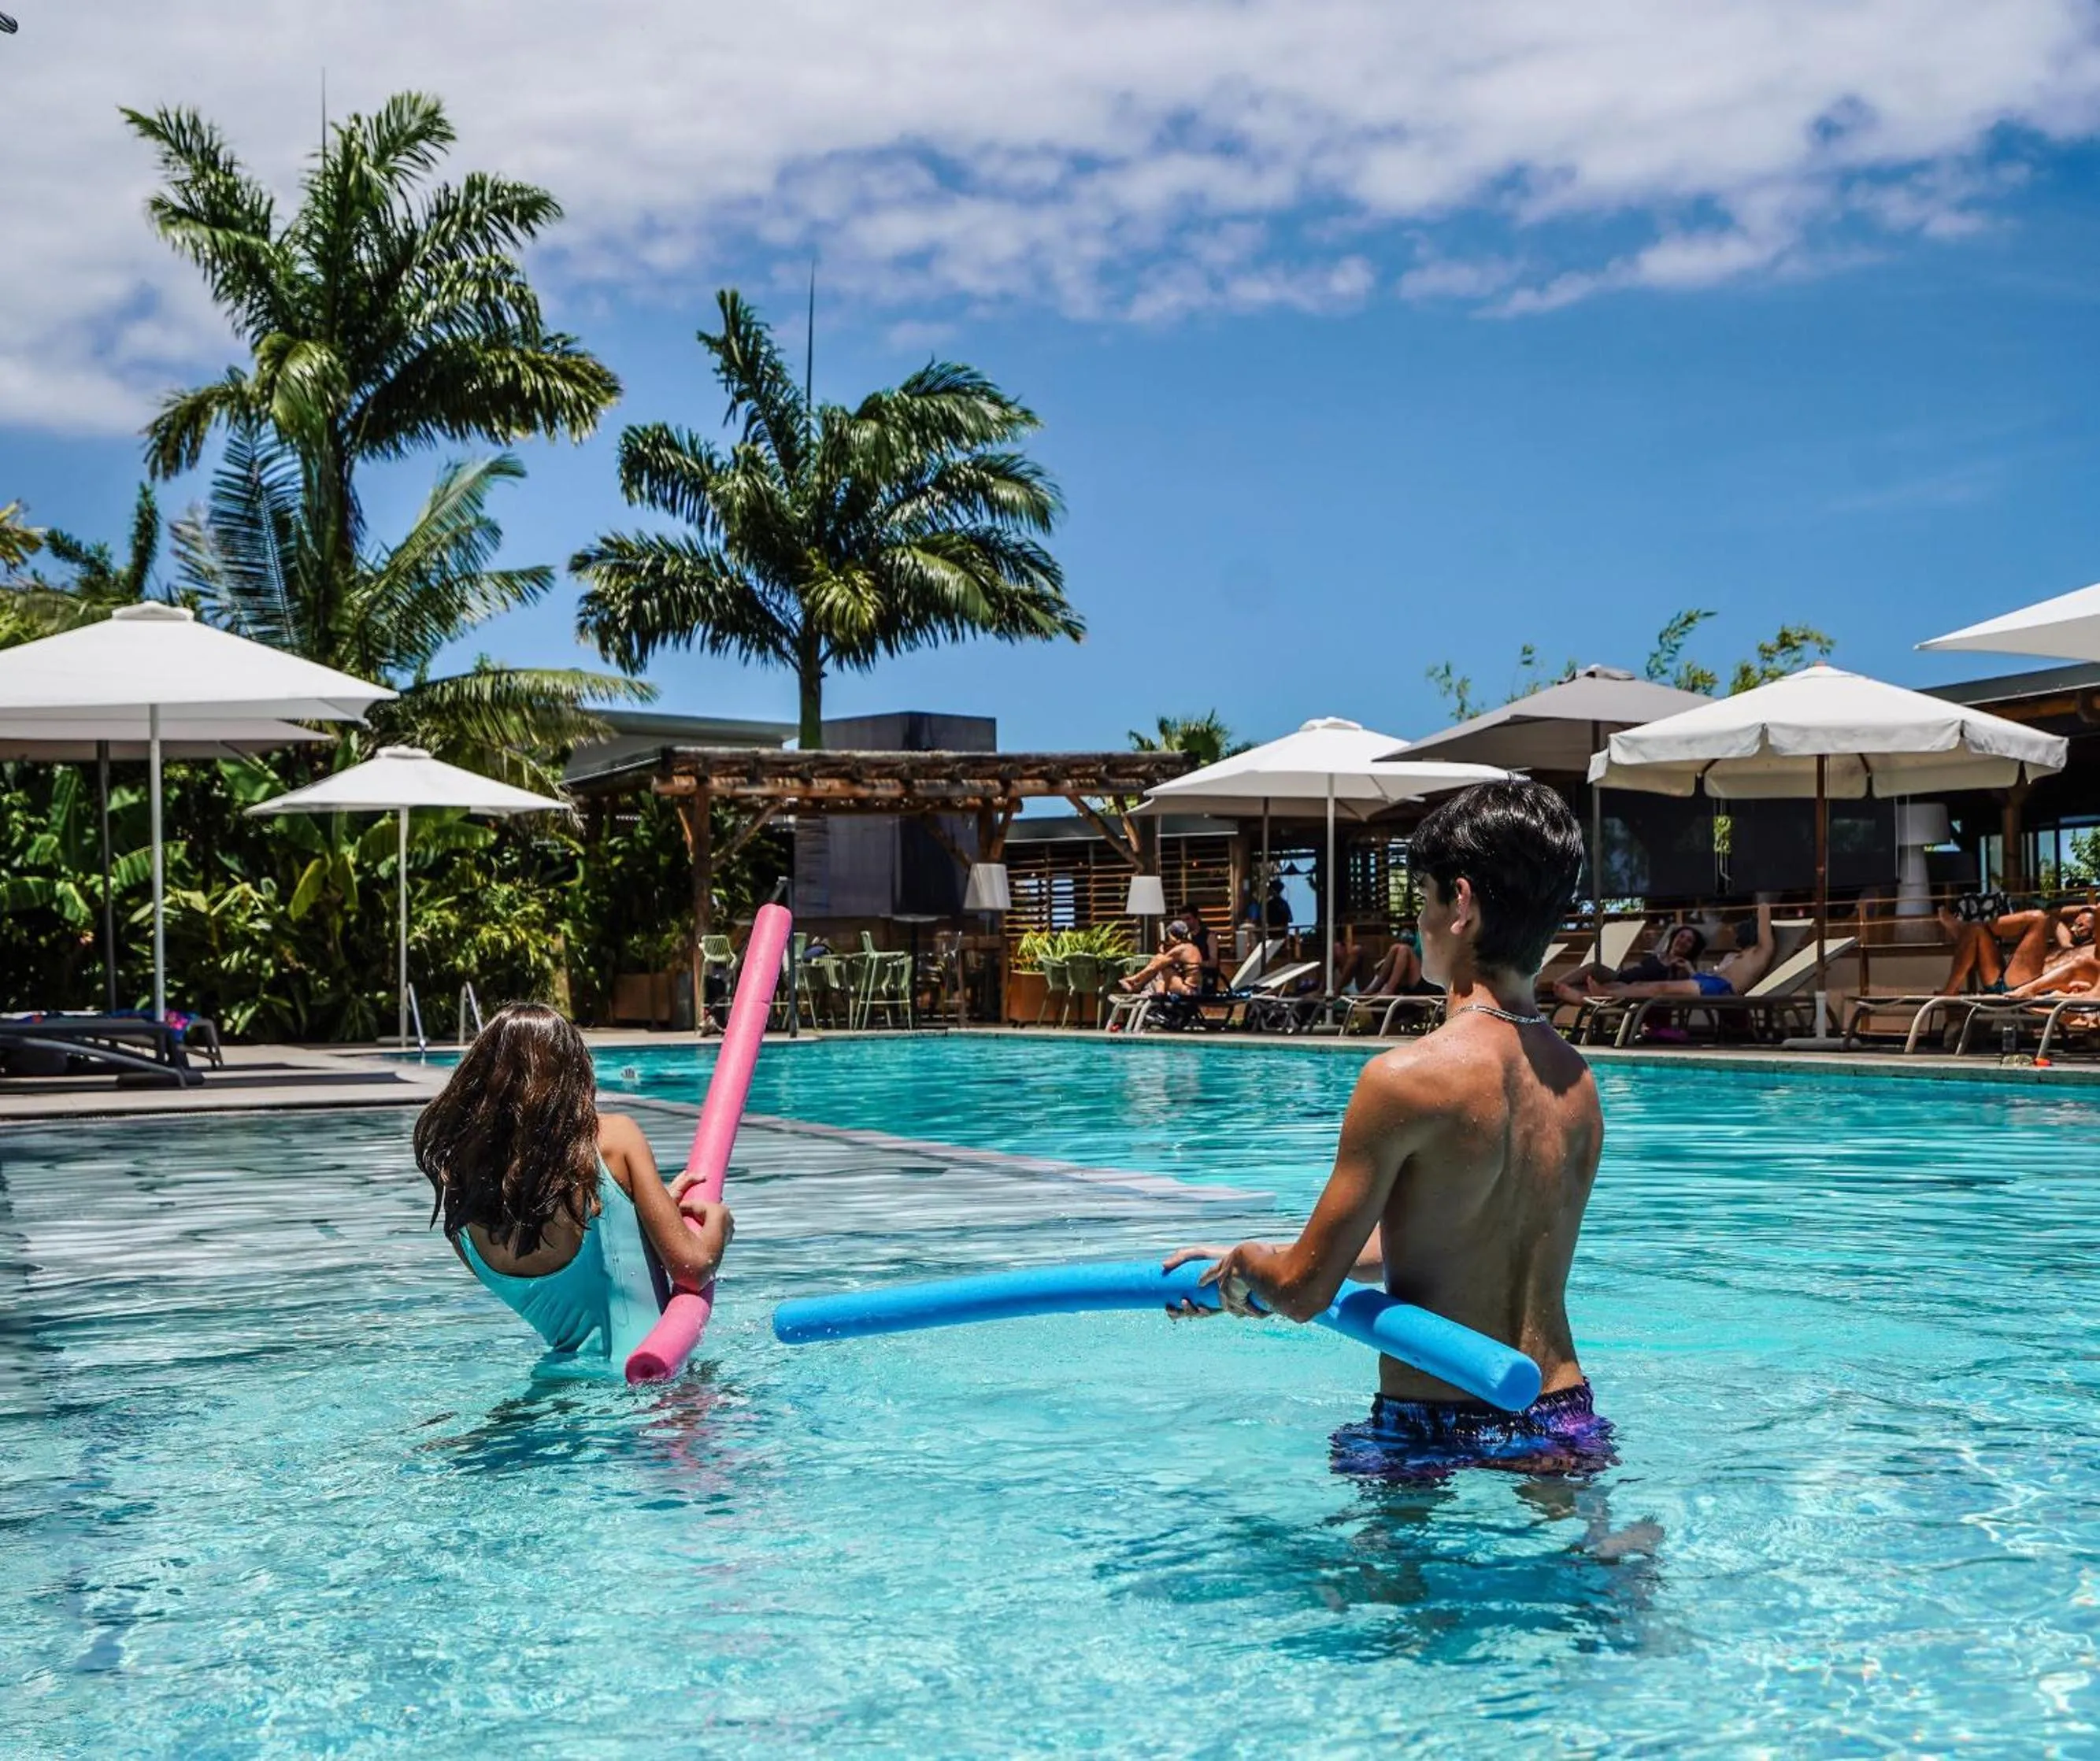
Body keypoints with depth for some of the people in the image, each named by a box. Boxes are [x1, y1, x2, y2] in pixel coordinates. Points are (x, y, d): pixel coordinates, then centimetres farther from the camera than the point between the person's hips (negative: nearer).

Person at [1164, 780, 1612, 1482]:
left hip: (1435, 1434, -6)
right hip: (1567, 1424, 6)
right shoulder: (1578, 1083, 3)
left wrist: (1244, 1264, 10)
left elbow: (1303, 1290, -14)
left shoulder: (1407, 1078, -20)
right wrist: (1263, 1264, 22)